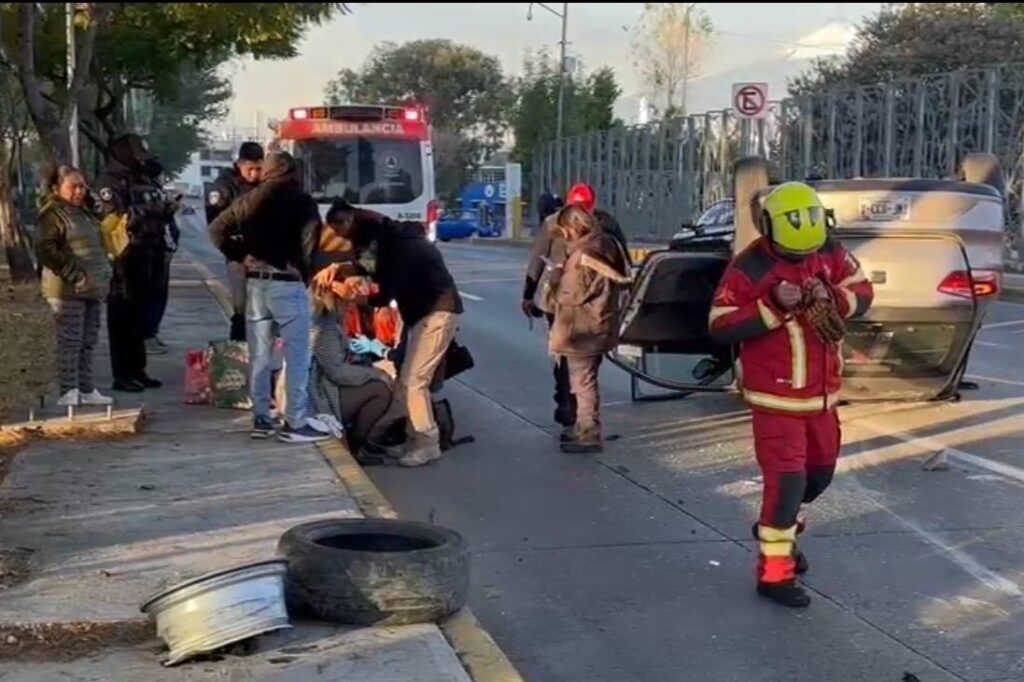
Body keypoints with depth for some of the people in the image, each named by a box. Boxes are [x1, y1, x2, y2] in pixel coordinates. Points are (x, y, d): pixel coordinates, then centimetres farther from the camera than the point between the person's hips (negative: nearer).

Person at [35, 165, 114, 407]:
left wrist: (105, 274, 15)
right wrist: (75, 276, -22)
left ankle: (86, 389, 18)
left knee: (88, 341, 11)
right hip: (68, 289, -8)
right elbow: (46, 250, -19)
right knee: (70, 341, -6)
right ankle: (69, 392, -3)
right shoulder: (52, 214, -8)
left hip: (93, 288, 9)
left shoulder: (84, 212, 19)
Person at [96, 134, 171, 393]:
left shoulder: (143, 179, 18)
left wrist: (168, 208, 3)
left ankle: (137, 370, 22)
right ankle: (122, 375, 1)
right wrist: (148, 209, -21)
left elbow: (158, 212, 24)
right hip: (124, 259, -8)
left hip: (146, 257, 8)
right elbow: (116, 219, -19)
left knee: (139, 316, 14)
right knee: (123, 318, -3)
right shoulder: (110, 182, -8)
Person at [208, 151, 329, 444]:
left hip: (255, 282, 5)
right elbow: (309, 242, -14)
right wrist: (304, 270, 1)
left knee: (259, 355, 11)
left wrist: (239, 255, 12)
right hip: (288, 284, -5)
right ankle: (295, 424, -3)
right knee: (296, 356, -2)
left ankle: (261, 419, 16)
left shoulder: (251, 199, 8)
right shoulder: (302, 201, -5)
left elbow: (217, 228, 9)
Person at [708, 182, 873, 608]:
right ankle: (774, 573, 2)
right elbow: (719, 326, -21)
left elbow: (863, 292, 3)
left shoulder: (829, 251, -3)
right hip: (776, 396, -7)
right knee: (786, 479, -9)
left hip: (821, 390, 7)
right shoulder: (750, 268, -19)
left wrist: (834, 297, -19)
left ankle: (776, 527, 46)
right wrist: (773, 306, -29)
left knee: (820, 471, 21)